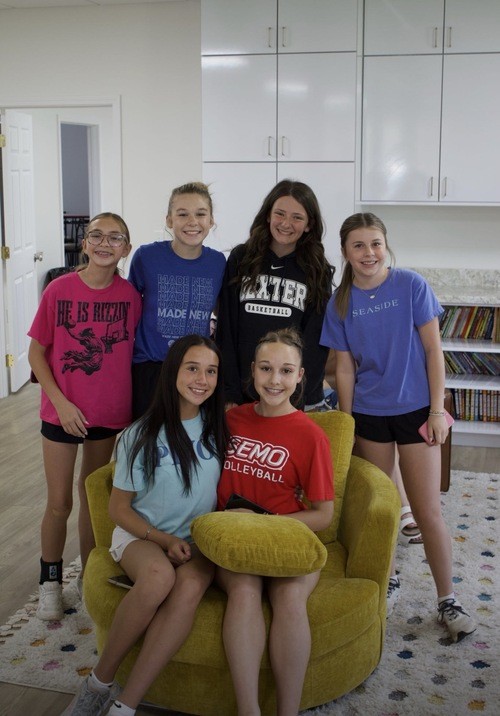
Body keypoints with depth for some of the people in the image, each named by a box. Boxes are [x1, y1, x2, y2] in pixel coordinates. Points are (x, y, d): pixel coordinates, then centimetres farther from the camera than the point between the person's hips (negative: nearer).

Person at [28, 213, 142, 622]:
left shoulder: (130, 295, -6)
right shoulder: (60, 289, -11)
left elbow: (135, 353, 2)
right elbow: (37, 353, -5)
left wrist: (132, 407, -2)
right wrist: (61, 402, -13)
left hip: (109, 413, 2)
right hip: (62, 412, -2)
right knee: (59, 503, 5)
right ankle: (51, 580, 27)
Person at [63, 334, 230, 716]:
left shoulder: (219, 428, 4)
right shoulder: (141, 436, -5)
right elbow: (119, 507, -1)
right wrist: (163, 540, -14)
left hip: (197, 541, 2)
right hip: (141, 534, -2)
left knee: (190, 585, -34)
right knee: (159, 575, -37)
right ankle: (100, 682, -17)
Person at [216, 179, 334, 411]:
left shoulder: (317, 272, 3)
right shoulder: (241, 259, 3)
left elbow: (315, 342, 0)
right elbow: (226, 331, 1)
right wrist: (230, 396, -7)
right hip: (242, 395, 0)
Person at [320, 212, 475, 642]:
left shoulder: (411, 286, -8)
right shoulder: (340, 303, -1)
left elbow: (433, 350, -5)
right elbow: (345, 369, 3)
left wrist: (437, 410, -9)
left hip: (415, 409, -2)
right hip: (369, 415, 3)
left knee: (429, 511, 0)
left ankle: (448, 600, 15)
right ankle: (388, 581, 33)